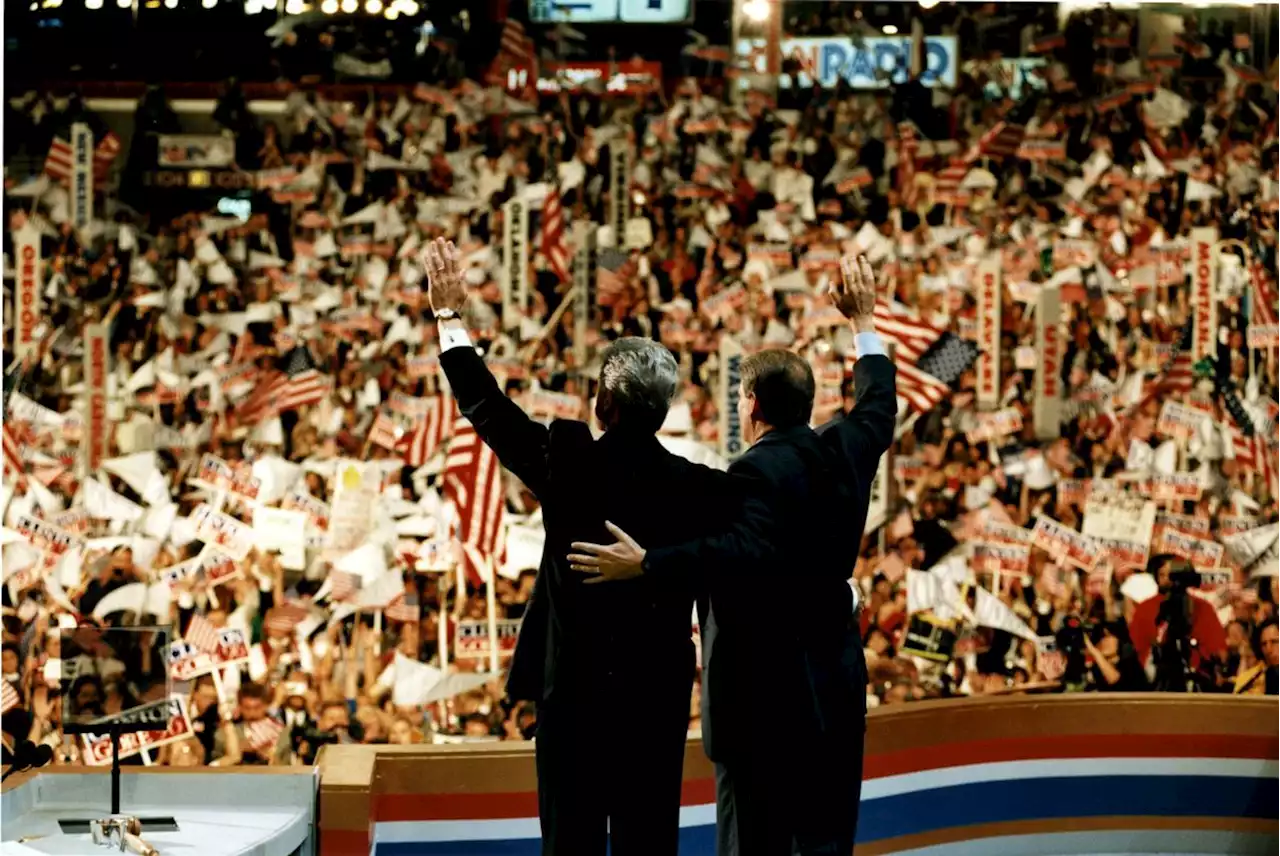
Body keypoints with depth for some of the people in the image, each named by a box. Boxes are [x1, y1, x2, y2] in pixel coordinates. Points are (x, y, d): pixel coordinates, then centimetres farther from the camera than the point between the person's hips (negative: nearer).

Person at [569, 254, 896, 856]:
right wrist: (864, 325, 39)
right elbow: (879, 407, 27)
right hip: (833, 688, 8)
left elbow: (747, 552, -34)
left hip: (764, 691, -7)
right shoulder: (843, 451, 6)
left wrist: (645, 564, -38)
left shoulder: (758, 472, -16)